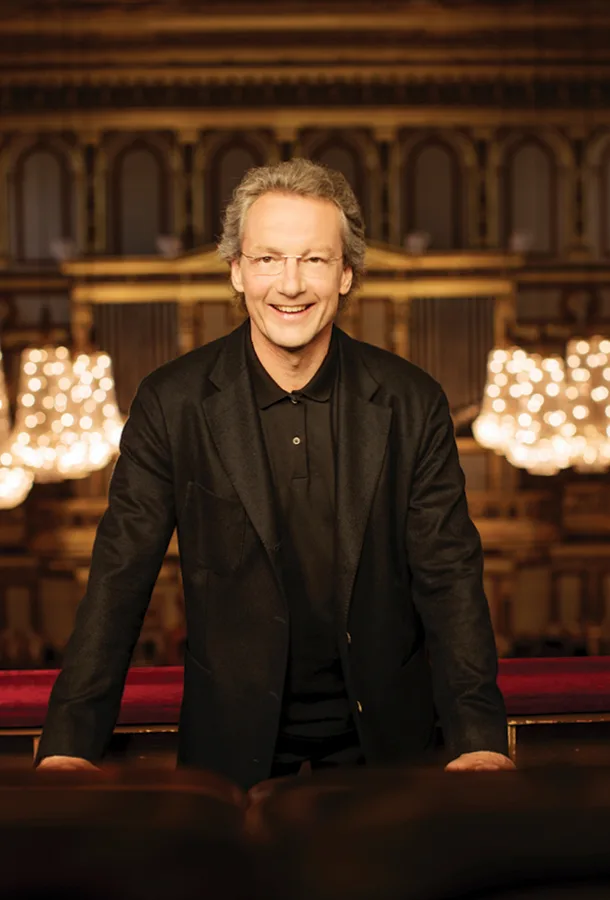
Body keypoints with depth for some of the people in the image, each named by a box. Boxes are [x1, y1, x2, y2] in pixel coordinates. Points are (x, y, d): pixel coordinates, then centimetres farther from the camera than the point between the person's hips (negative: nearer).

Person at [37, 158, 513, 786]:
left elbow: (449, 576, -8)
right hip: (232, 743, -1)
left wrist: (479, 742, -22)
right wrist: (68, 747, -19)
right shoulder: (171, 402, -8)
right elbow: (119, 580, -9)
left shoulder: (411, 403, -7)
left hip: (383, 739, 1)